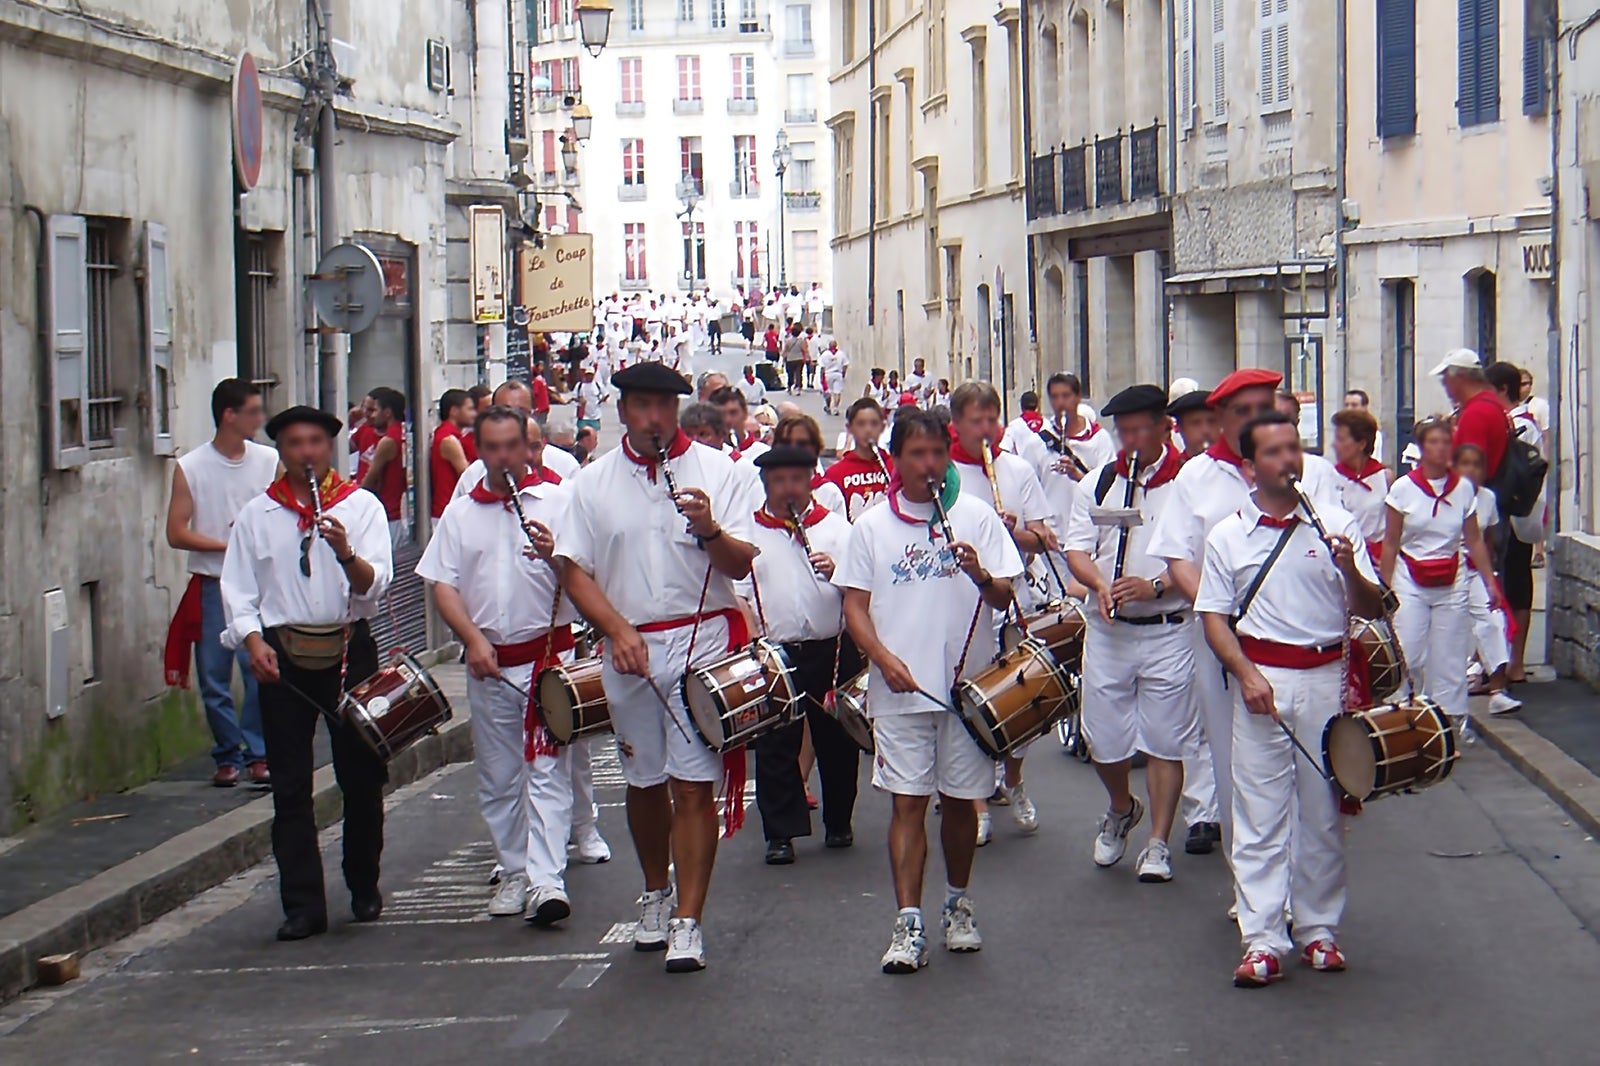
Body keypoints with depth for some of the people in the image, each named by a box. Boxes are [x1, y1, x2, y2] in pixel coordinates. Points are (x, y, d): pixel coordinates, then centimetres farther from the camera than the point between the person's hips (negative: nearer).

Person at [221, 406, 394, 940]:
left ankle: (365, 888, 23)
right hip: (283, 656, 1)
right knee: (290, 786, -1)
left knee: (361, 777, 6)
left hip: (348, 650, -1)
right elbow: (238, 590, 7)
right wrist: (254, 642, -9)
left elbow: (374, 584, -8)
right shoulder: (256, 515, 8)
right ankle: (303, 905, 1)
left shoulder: (361, 506, 3)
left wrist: (345, 553, -28)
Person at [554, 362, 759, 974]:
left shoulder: (714, 470, 1)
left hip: (701, 642, -3)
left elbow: (742, 563, -4)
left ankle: (687, 923, -6)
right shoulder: (595, 482, 6)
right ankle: (655, 894, 34)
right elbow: (574, 570, 4)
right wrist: (617, 629, -11)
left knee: (693, 784, -8)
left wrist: (710, 532, -26)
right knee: (644, 781, 14)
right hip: (627, 648, 3)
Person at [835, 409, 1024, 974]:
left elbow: (1005, 598, -1)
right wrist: (883, 657, -11)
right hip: (901, 688, 0)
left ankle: (958, 905, 27)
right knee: (908, 801, -5)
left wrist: (982, 576, -24)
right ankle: (908, 924, -7)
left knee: (960, 799, 9)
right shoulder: (872, 526, 5)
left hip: (968, 684, 0)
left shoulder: (977, 518, 3)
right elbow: (855, 605, 5)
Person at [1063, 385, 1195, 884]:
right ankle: (1122, 808, 35)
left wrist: (1155, 586, -20)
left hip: (1167, 631, -4)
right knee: (1103, 739, 6)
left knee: (1165, 741, 1)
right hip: (1108, 631, 4)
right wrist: (1099, 583, -13)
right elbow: (1076, 548, 7)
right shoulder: (1100, 482, 8)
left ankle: (1158, 843, 10)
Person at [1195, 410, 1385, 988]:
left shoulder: (1336, 524, 5)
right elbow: (1214, 616, 5)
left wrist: (1350, 571, -17)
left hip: (1326, 679, 1)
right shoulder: (1228, 536, 6)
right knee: (1260, 814, -2)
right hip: (1260, 676, -1)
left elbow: (1372, 609, 3)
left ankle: (1319, 929, 18)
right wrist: (1246, 674, -9)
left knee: (1324, 810, 7)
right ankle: (1262, 940, -1)